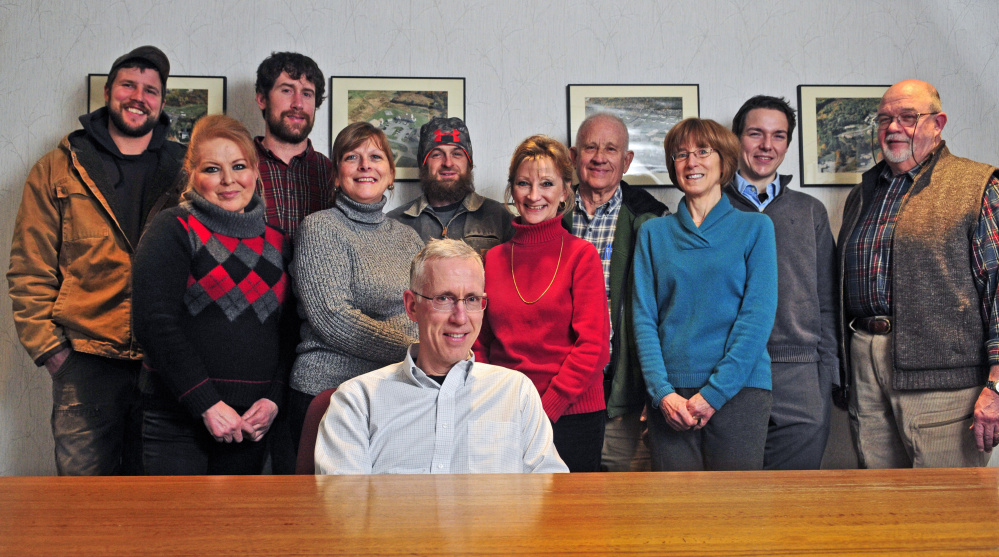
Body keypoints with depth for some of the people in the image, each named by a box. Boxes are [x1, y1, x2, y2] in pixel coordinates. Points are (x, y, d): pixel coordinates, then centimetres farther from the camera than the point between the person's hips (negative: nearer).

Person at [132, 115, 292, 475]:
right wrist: (207, 404, -16)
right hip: (177, 420, -4)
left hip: (250, 423, 5)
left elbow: (287, 332, 13)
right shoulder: (174, 230, -3)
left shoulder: (274, 240, 12)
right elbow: (155, 324, -12)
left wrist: (273, 398, -1)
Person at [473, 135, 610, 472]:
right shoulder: (494, 258, 8)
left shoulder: (581, 255, -2)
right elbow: (481, 345, 11)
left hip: (572, 414, -2)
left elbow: (593, 348, -7)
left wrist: (543, 410, -13)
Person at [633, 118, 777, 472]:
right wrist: (662, 391, -9)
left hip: (740, 389, -1)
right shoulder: (653, 233, 11)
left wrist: (714, 391, -12)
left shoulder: (755, 227, 6)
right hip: (671, 395, 1)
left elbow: (758, 315, -3)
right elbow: (644, 318, 5)